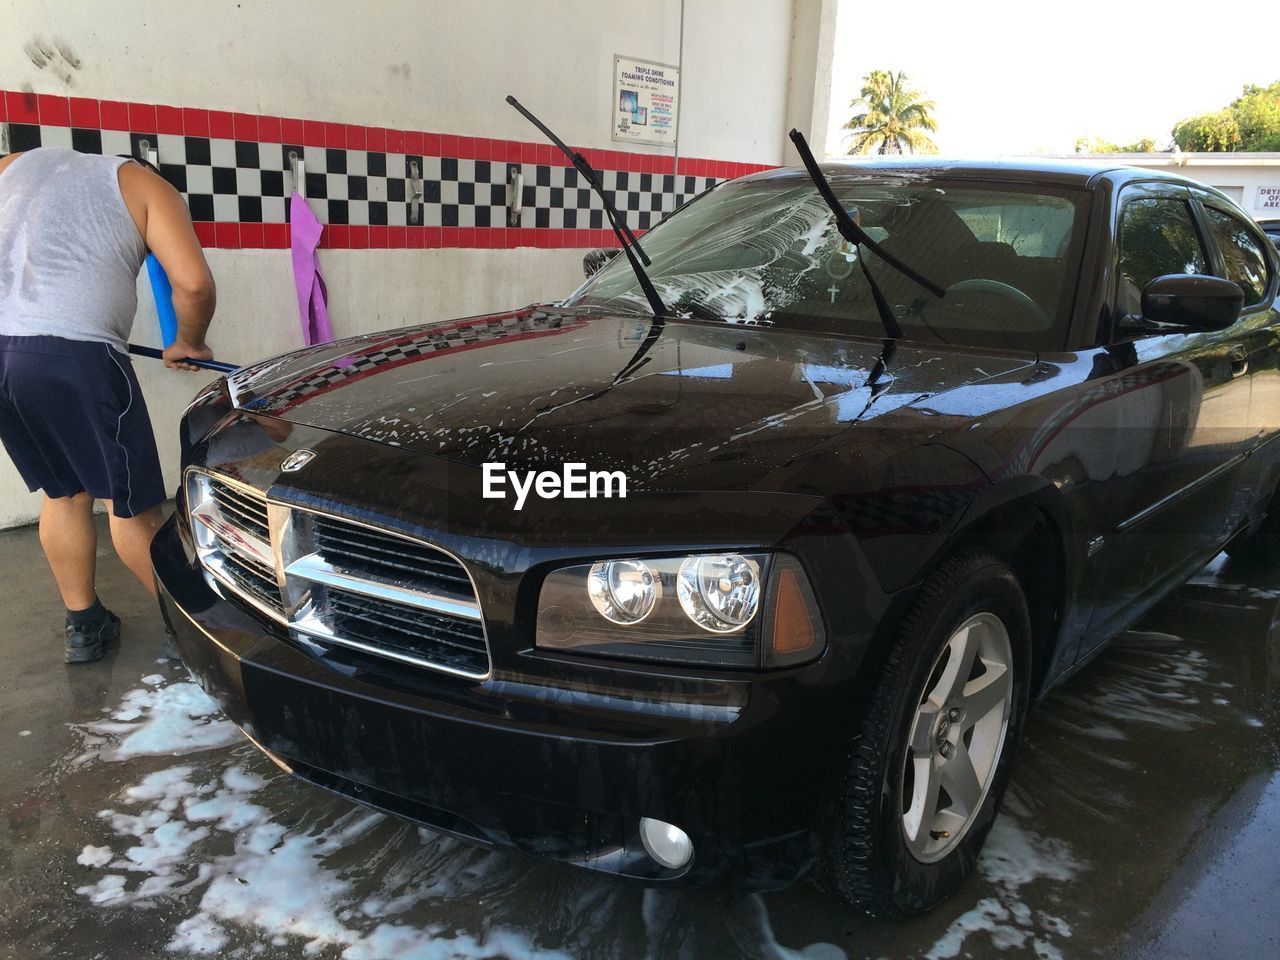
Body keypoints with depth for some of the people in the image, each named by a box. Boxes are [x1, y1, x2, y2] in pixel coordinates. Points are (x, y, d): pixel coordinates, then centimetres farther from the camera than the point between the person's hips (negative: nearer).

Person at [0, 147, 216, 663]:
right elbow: (193, 283, -2)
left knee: (62, 492, 21)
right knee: (130, 500, 9)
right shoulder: (145, 186, 13)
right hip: (74, 353, -5)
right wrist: (189, 344, 16)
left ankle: (83, 624, 29)